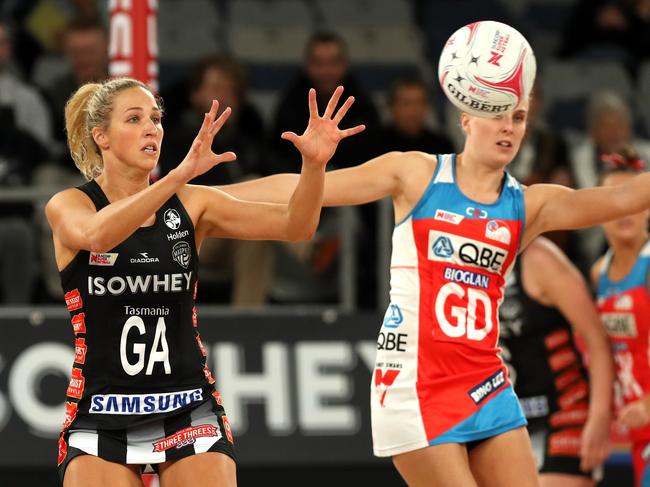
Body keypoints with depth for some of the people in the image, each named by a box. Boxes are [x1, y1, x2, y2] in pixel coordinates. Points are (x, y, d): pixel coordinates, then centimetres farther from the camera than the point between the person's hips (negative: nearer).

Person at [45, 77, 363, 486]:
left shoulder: (191, 204, 5)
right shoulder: (68, 206, -4)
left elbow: (294, 226, -4)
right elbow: (96, 235, -28)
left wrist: (314, 164, -24)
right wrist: (180, 174, -40)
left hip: (187, 410, 2)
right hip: (101, 416, -2)